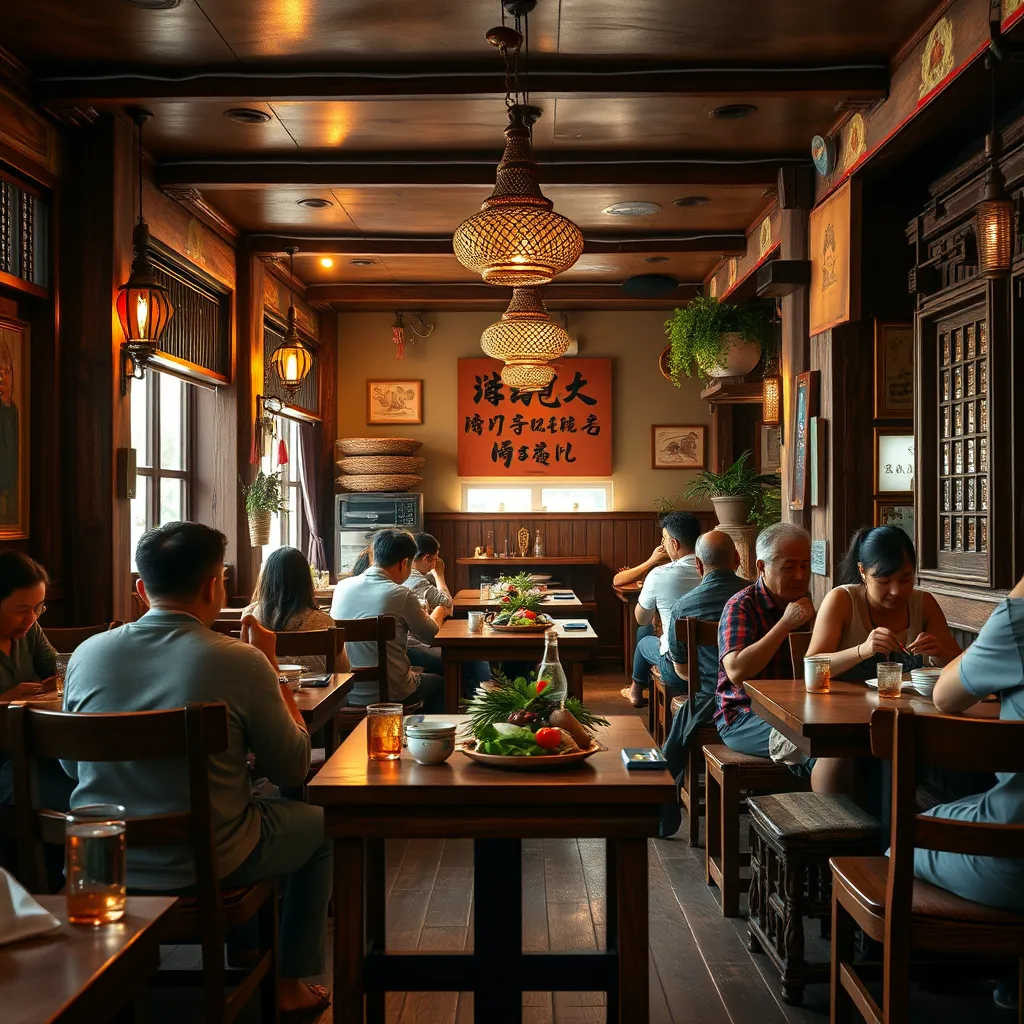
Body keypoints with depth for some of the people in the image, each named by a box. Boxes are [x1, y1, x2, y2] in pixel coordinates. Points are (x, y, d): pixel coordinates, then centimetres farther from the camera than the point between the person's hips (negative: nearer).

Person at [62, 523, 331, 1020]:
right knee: (320, 823, 23)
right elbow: (292, 768, -6)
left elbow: (71, 766, 9)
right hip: (201, 867, -5)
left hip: (98, 865, 6)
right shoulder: (239, 661, -19)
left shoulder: (86, 654, -6)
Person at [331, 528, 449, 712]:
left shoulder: (342, 586, -3)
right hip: (389, 694, -5)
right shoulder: (401, 595, -18)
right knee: (439, 682, 26)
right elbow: (430, 636, -2)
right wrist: (438, 613, 20)